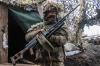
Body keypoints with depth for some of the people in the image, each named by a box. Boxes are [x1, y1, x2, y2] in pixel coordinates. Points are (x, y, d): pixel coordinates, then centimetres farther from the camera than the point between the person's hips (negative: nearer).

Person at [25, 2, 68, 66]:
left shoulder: (61, 27, 5)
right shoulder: (39, 26, 10)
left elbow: (62, 40, -11)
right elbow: (28, 36, 2)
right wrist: (38, 32, -15)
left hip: (57, 61, -1)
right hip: (44, 60, 2)